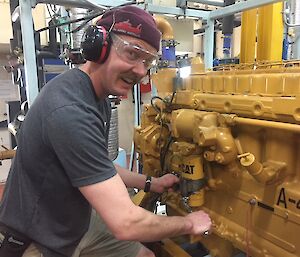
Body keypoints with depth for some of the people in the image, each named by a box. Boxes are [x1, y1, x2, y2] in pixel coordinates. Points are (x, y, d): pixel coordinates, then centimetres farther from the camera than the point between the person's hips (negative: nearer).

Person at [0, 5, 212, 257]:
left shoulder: (98, 99, -1)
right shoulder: (70, 111, -33)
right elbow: (126, 223, -32)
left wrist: (151, 183, 11)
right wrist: (189, 223, -16)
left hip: (79, 223, 9)